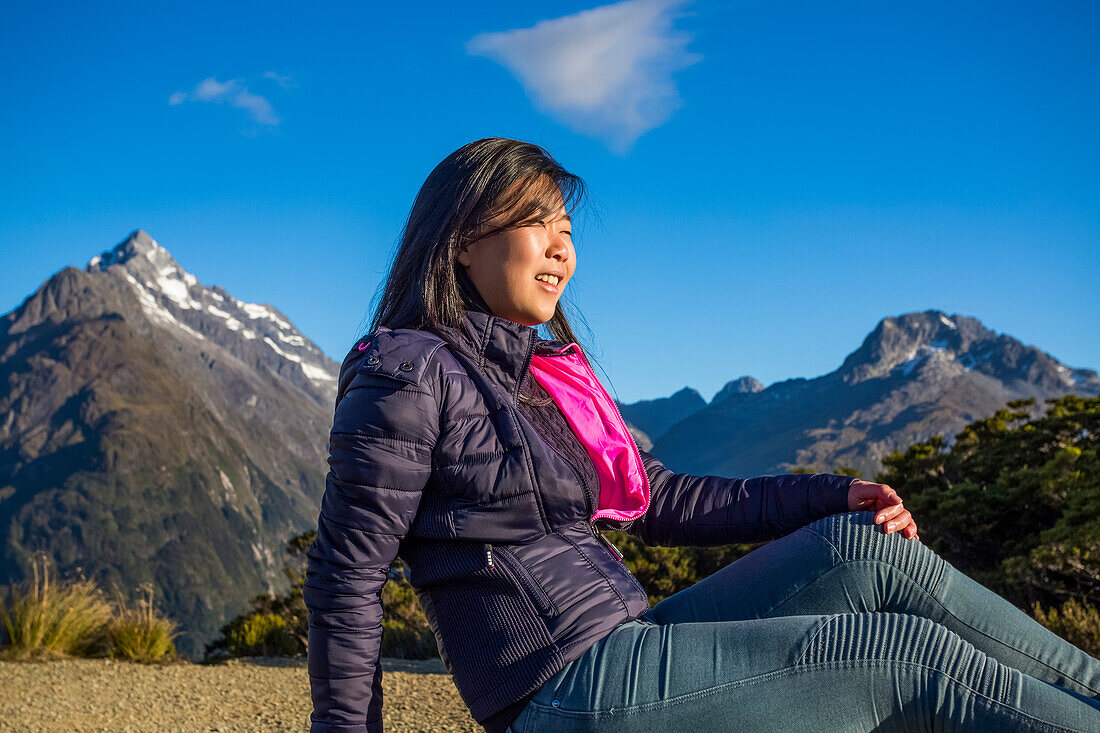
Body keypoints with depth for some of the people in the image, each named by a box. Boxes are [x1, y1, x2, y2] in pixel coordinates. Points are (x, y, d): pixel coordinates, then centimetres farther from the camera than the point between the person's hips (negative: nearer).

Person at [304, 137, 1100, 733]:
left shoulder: (548, 374, 15)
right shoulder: (409, 373, -11)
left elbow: (656, 497, 16)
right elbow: (347, 576, -11)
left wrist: (831, 497, 8)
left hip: (631, 654, 8)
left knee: (867, 550, -1)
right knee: (913, 655, -9)